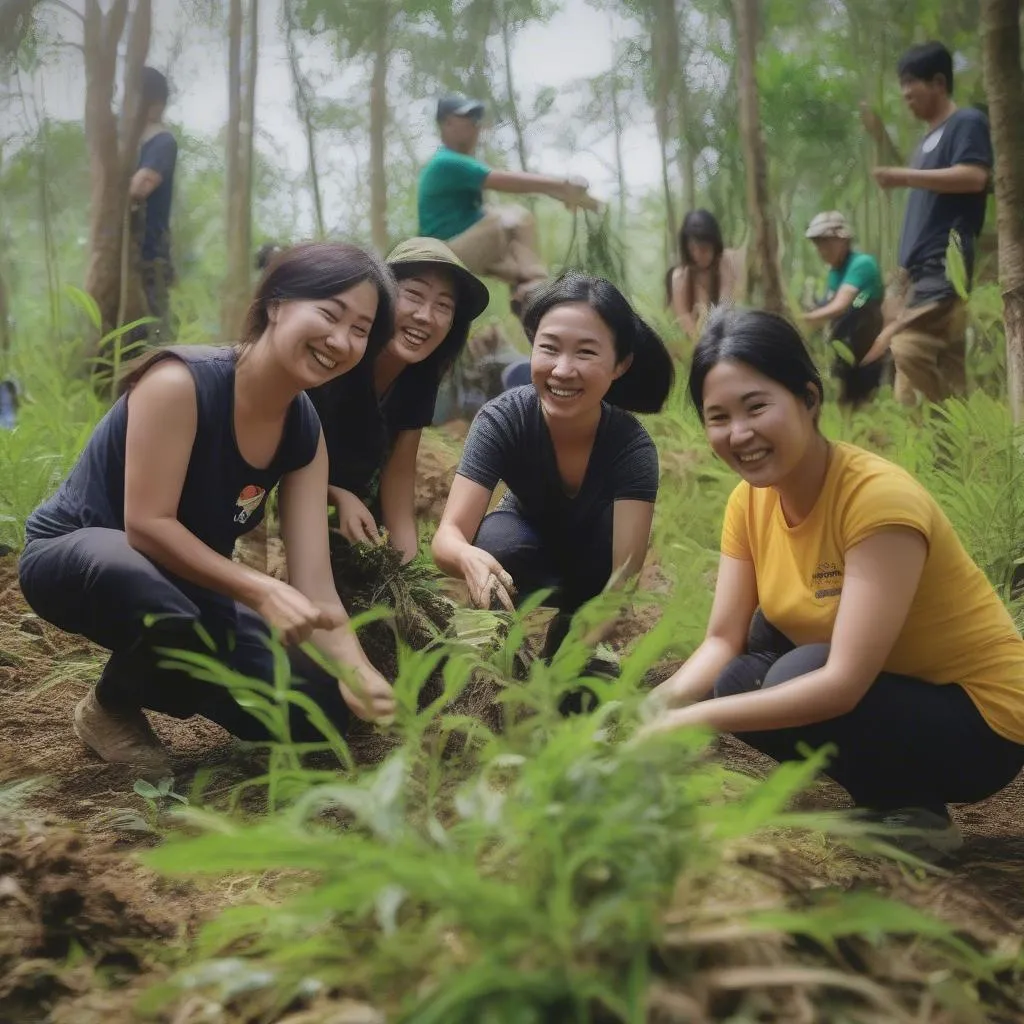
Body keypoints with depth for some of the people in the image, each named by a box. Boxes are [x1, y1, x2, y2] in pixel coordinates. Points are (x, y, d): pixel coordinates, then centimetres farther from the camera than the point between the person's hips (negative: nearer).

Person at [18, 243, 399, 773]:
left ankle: (160, 682, 17)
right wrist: (260, 591, -41)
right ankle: (109, 707, -7)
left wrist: (358, 673, -32)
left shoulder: (304, 432, -8)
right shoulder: (181, 382, -28)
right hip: (76, 556, -6)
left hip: (187, 583, 6)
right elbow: (147, 526, -30)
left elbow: (313, 585, -14)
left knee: (321, 706, -8)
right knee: (151, 591, -43)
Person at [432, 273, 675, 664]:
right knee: (495, 538, -35)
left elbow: (625, 573, -40)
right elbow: (448, 534, -36)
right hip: (529, 551, 1)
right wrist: (471, 559, -61)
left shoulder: (633, 446, -30)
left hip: (593, 569, -1)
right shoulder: (503, 418, -29)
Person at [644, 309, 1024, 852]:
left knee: (792, 678, -29)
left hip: (975, 724, -7)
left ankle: (912, 813, -4)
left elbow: (844, 682, -33)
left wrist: (696, 719, -35)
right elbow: (723, 641, -7)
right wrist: (661, 702, -27)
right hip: (890, 691, 8)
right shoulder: (750, 499, -5)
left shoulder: (878, 497, -29)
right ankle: (877, 797, 7)